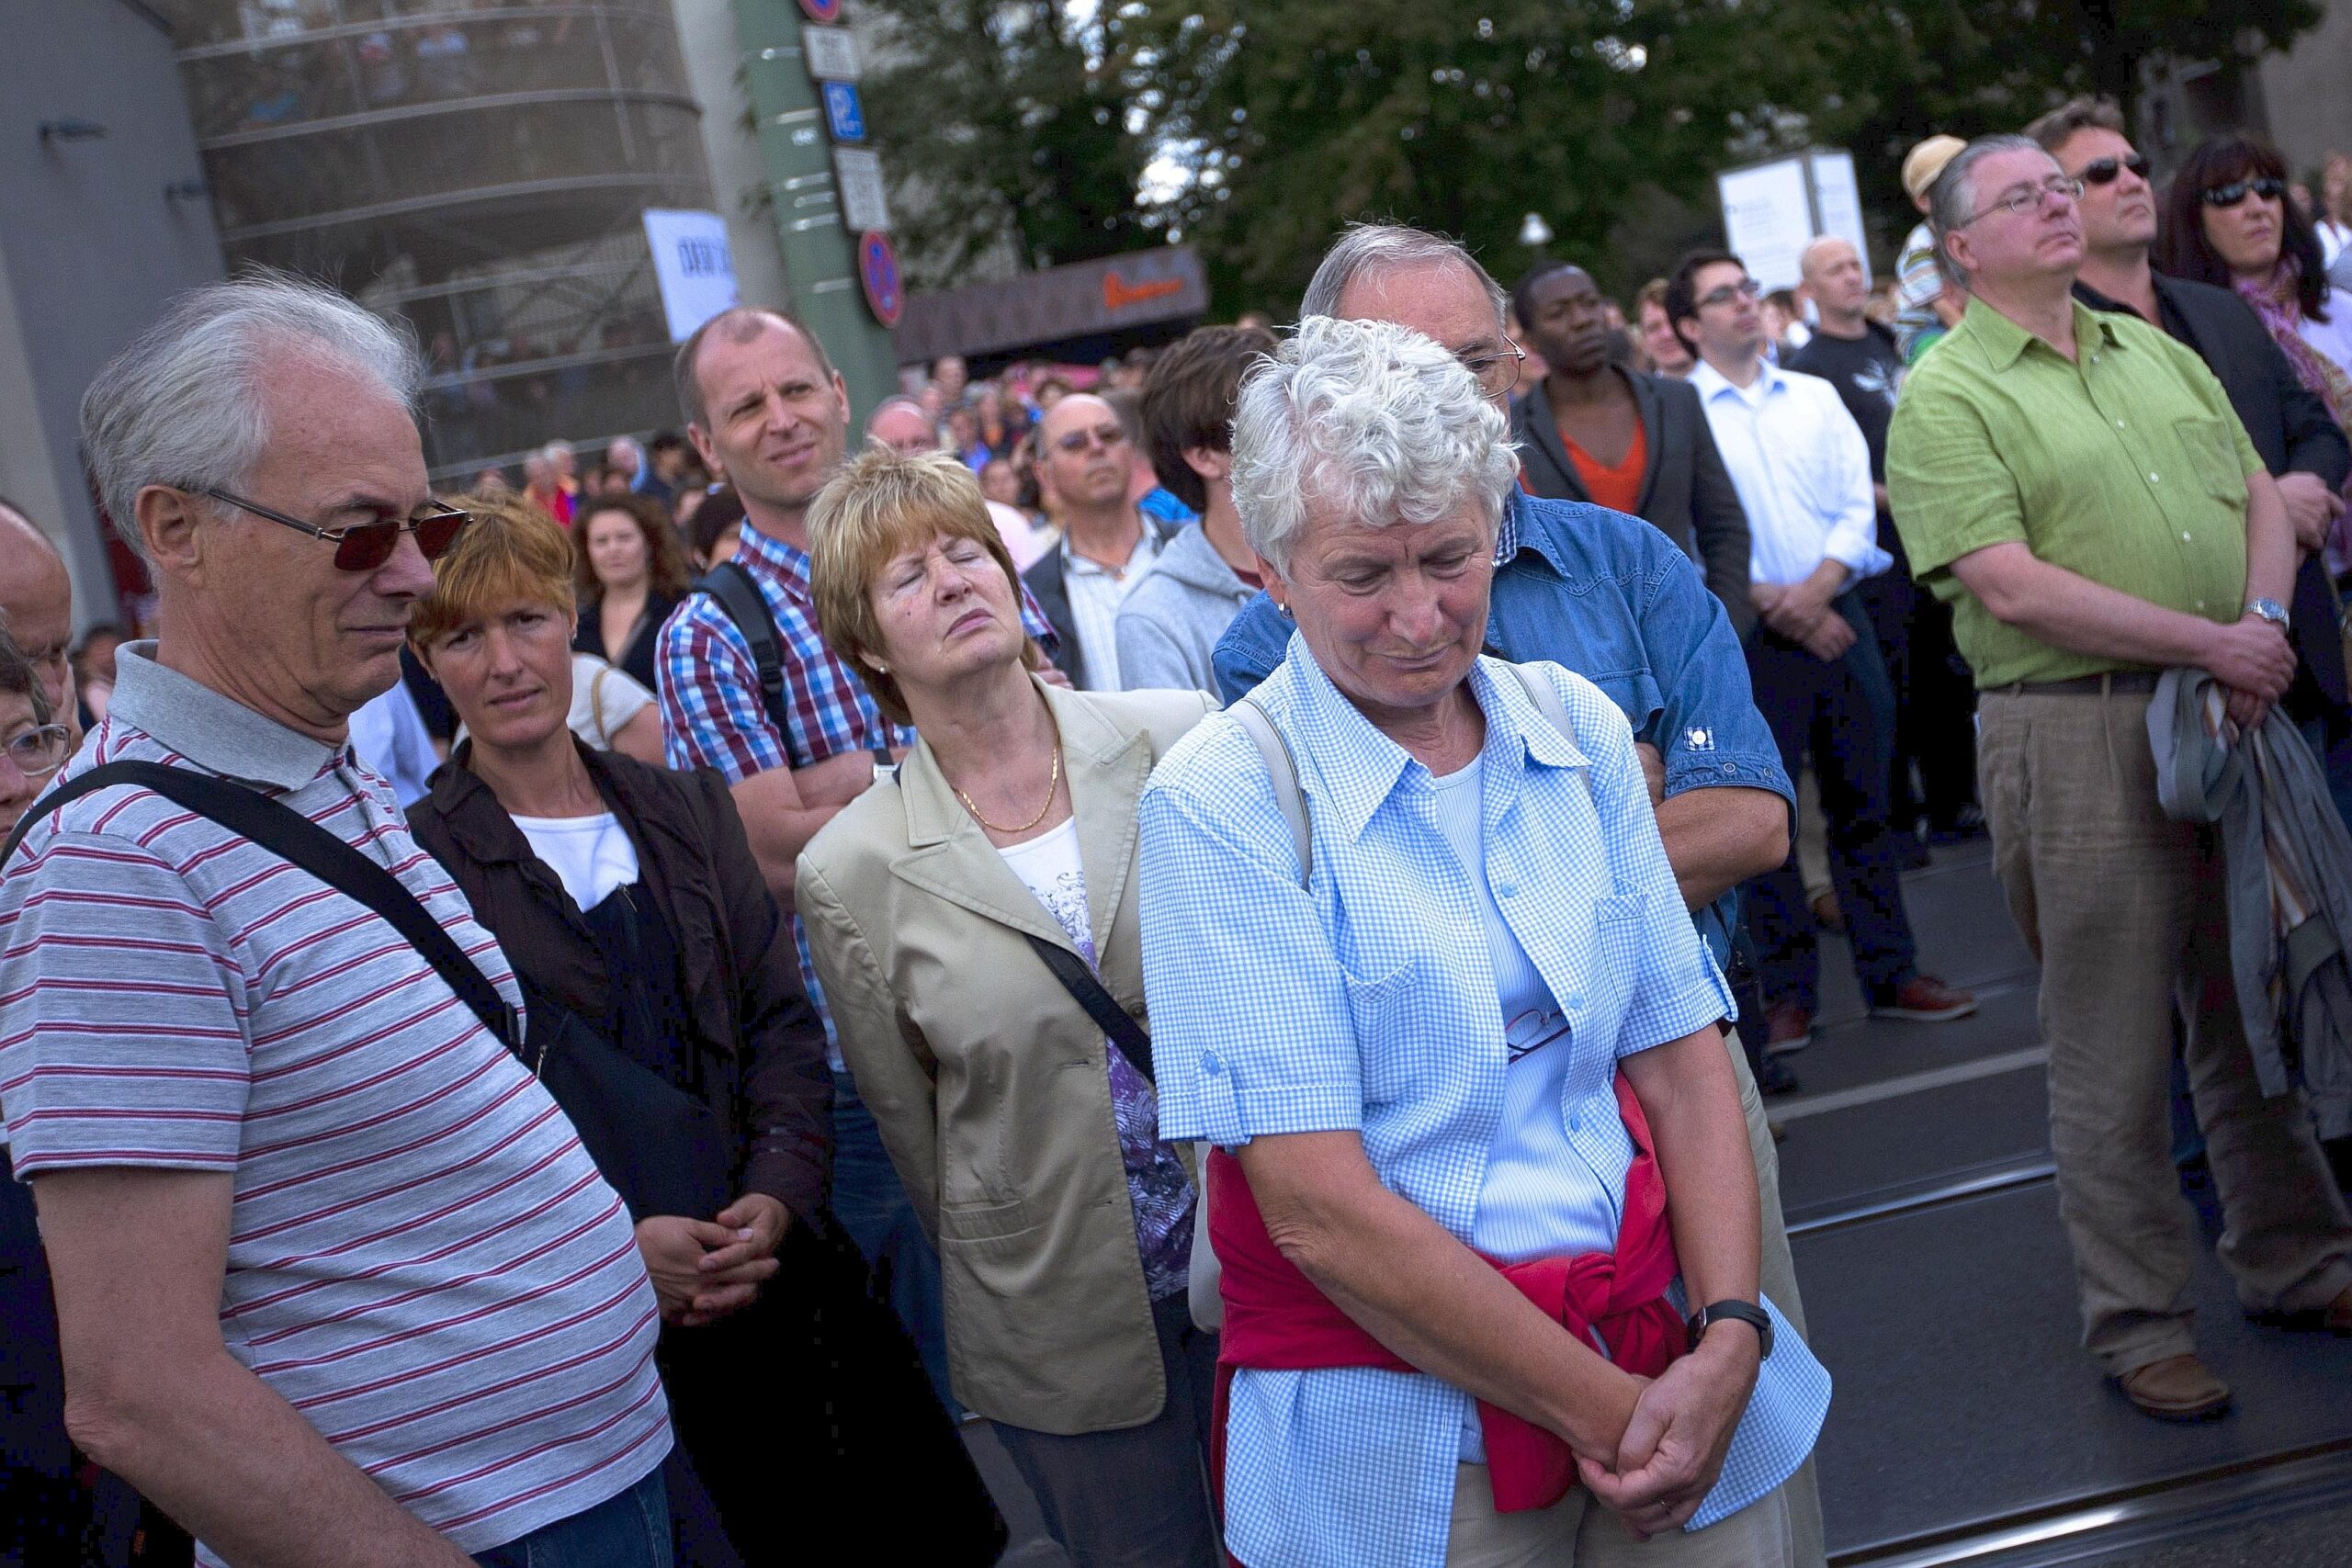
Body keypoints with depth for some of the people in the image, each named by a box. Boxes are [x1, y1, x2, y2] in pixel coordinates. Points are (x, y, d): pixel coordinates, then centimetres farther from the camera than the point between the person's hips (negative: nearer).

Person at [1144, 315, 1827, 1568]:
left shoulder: (1576, 727, 2)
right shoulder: (1219, 802, -13)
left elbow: (1680, 1057, 2)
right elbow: (1318, 1208, -17)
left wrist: (1730, 1344, -12)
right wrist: (1596, 1407, -15)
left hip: (1667, 1352, 4)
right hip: (1397, 1419, -4)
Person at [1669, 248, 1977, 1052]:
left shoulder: (1816, 398, 12)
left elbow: (1857, 506, 5)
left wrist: (1817, 590, -10)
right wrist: (1773, 605, -13)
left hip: (1836, 614, 4)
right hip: (1749, 631, -4)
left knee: (1863, 799, 8)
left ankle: (1890, 973, 16)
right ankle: (1787, 991, 8)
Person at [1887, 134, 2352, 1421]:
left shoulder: (2156, 349, 16)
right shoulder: (1945, 397, -7)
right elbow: (2012, 587, -17)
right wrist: (2209, 641, -16)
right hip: (2076, 734, -6)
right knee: (2113, 1045, 1)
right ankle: (2137, 1322, 14)